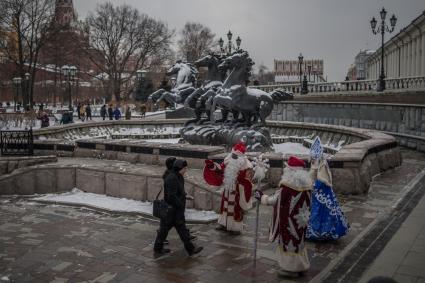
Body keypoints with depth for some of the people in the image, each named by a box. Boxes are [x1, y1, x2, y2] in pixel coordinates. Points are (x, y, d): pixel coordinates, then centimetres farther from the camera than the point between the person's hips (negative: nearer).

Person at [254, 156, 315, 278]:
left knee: (289, 241, 5)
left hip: (289, 220, -7)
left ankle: (292, 268, 14)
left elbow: (274, 200, -12)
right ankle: (300, 266, 30)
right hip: (300, 219, 7)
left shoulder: (286, 186, -21)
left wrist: (261, 197, 3)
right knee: (298, 241, 19)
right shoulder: (306, 184, 0)